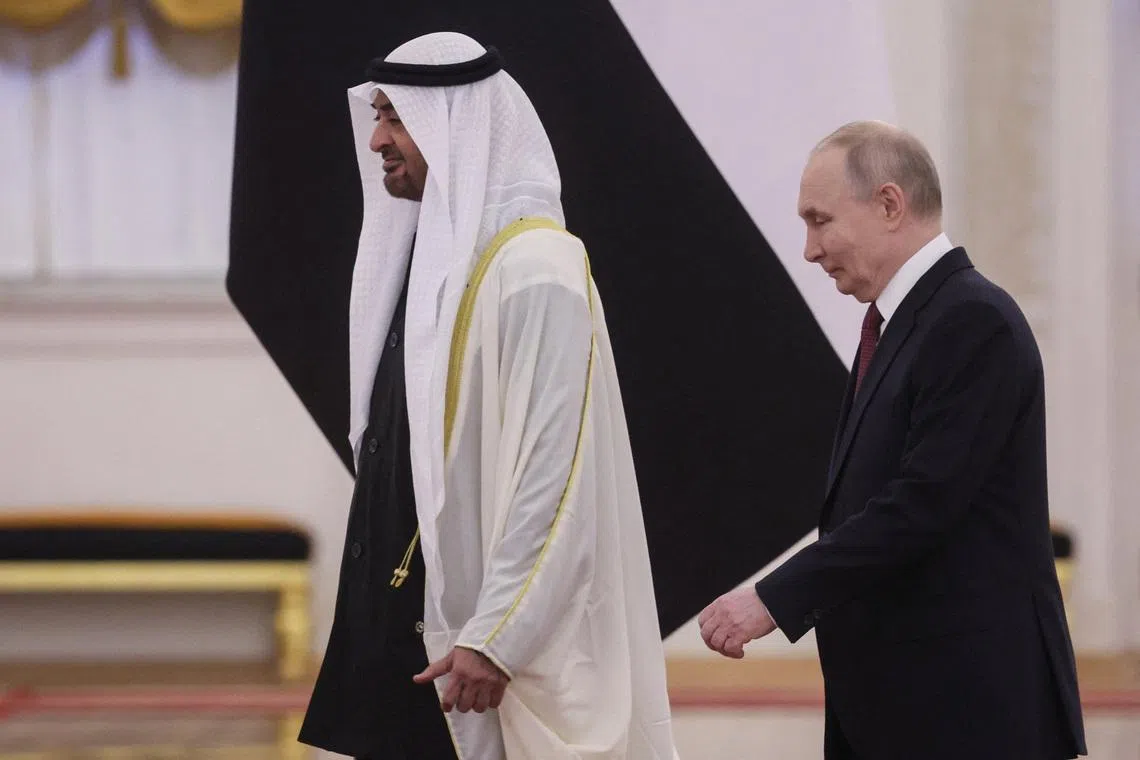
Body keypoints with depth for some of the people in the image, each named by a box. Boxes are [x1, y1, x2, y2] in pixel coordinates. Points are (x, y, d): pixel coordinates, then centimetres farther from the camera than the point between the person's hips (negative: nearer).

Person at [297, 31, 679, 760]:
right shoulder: (426, 249, 11)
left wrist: (494, 639, -21)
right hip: (402, 615, 8)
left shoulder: (533, 266, -15)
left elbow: (551, 474, -20)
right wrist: (374, 609, 17)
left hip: (472, 627, -8)